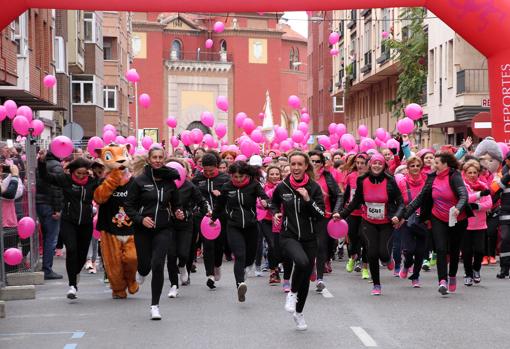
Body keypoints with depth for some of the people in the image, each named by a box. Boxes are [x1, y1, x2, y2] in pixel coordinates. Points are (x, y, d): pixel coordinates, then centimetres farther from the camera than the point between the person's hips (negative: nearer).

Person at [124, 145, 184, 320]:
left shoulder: (169, 181, 4)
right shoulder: (140, 180, -5)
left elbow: (176, 204, 17)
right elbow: (129, 206, -3)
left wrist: (178, 213, -3)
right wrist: (141, 219, -17)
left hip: (163, 229, 1)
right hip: (143, 230, -1)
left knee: (158, 265, -12)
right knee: (145, 264, 6)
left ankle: (155, 305, -1)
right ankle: (142, 272, 47)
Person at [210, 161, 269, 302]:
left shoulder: (254, 185, -4)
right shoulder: (227, 187, 0)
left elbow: (263, 195, -22)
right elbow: (220, 204, 16)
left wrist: (264, 201, -45)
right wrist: (213, 218, 29)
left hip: (251, 226, 1)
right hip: (233, 227, -1)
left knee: (250, 256, 13)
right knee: (240, 255, -19)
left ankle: (240, 268, 47)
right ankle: (240, 283, -32)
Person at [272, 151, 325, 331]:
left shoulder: (314, 187, -4)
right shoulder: (282, 187, -2)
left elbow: (321, 215, -7)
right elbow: (274, 203, 20)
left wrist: (308, 199, -20)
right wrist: (276, 213, 0)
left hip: (309, 238, 2)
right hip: (288, 236, -2)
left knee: (306, 276, 10)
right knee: (302, 262, -32)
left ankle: (299, 313, 34)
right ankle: (292, 293, -4)